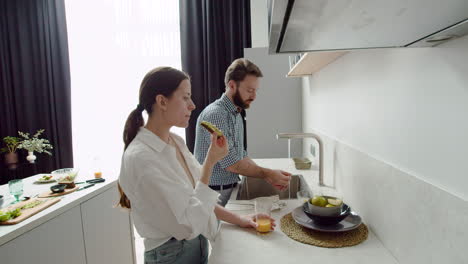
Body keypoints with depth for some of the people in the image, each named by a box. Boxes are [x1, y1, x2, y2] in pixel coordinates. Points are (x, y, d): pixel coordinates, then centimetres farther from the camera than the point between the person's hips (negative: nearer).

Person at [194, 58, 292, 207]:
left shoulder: (236, 114, 8)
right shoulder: (215, 114, -22)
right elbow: (230, 164, -22)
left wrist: (268, 176, 0)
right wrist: (267, 174, -12)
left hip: (230, 190, 8)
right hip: (214, 194, -8)